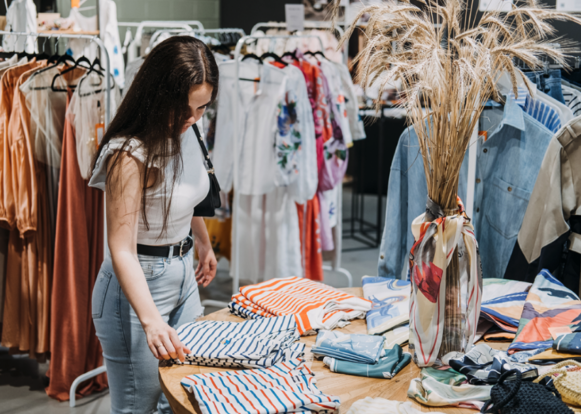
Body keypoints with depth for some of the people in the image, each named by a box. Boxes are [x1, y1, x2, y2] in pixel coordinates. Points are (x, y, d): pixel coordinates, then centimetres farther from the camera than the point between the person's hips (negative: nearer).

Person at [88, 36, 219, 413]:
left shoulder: (184, 132, 0)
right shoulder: (130, 155, -25)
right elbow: (122, 250, -30)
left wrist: (203, 242, 33)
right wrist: (151, 321, -41)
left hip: (183, 274, 8)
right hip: (138, 285, -8)